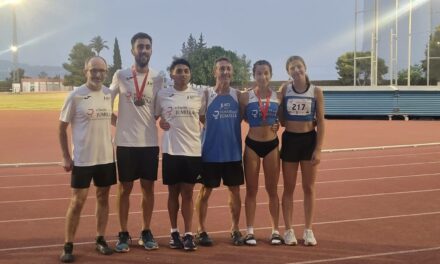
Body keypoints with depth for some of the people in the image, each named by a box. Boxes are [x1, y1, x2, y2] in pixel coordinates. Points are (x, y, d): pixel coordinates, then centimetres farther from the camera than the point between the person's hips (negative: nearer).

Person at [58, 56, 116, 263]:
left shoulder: (109, 94, 2)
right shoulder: (76, 95, -9)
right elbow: (62, 128, -4)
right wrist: (66, 157, -8)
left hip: (106, 157, 4)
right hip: (82, 159, -4)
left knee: (103, 198, 12)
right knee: (77, 201, 0)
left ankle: (100, 240, 25)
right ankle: (68, 246, 11)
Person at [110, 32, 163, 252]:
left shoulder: (158, 79, 4)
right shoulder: (120, 76, -2)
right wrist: (117, 120, -1)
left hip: (150, 142, 2)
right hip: (126, 142, -2)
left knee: (148, 187, 8)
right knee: (125, 188, 5)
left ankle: (146, 233, 20)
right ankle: (123, 234, 15)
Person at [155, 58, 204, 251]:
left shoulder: (198, 95, 4)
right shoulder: (162, 94, 1)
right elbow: (154, 116, 13)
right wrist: (161, 122, -7)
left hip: (193, 150, 0)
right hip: (171, 150, 0)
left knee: (188, 193, 4)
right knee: (173, 192, 9)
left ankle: (188, 234, 9)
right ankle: (174, 232, 21)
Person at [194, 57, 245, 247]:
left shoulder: (238, 95, 4)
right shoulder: (206, 94, -5)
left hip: (233, 153, 3)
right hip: (210, 153, -3)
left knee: (235, 191, 9)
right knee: (205, 191, 6)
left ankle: (235, 229, 22)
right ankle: (201, 230, 18)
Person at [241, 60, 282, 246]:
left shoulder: (277, 97, 0)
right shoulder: (246, 97, -4)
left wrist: (277, 123, -5)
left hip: (272, 145, 1)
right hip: (252, 145, -1)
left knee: (272, 190, 9)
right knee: (252, 190, 6)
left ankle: (275, 230, 18)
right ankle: (250, 231, 14)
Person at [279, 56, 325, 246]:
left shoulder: (316, 91, -3)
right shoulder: (285, 89, -1)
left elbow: (321, 122, -3)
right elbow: (280, 117, 7)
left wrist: (318, 149, -8)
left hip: (309, 139, 0)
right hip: (289, 139, 0)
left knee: (309, 188, 7)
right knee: (289, 188, 7)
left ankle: (308, 230, 17)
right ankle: (289, 230, 15)